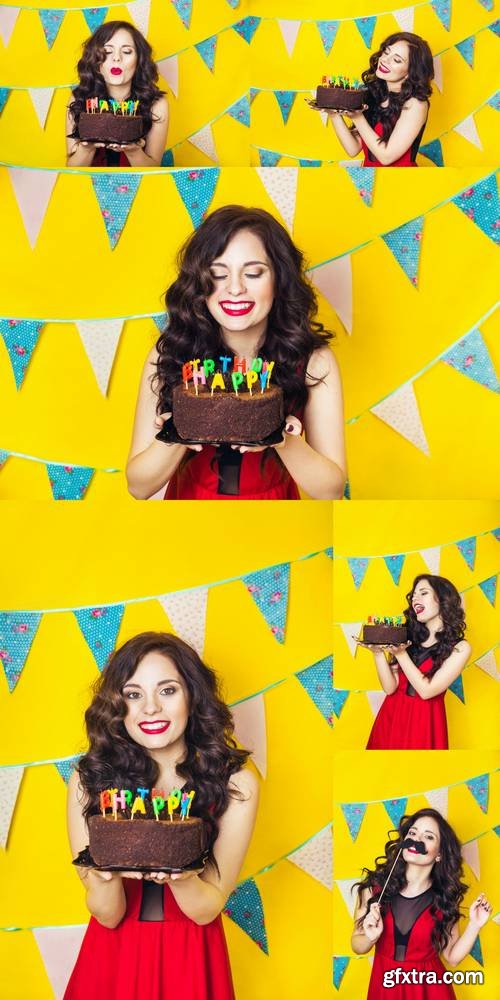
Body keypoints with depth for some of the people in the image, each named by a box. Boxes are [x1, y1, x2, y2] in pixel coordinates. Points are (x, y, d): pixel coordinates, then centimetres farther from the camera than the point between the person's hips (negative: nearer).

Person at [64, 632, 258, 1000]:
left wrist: (181, 875, -31)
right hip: (113, 957, 0)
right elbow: (108, 916, -10)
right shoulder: (89, 780, -12)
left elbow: (207, 910, -11)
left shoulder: (236, 783, -13)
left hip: (191, 961, 0)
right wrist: (105, 874, -31)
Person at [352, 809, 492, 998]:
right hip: (384, 985, 0)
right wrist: (370, 937, -23)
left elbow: (452, 957, -4)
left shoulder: (445, 896, -11)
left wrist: (474, 925, -17)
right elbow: (357, 946, -3)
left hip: (429, 988, 0)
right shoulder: (375, 885, -12)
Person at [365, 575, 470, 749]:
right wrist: (377, 652, -16)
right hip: (391, 716, 4)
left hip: (424, 722, -4)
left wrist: (400, 654, -18)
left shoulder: (459, 648, -8)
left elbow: (426, 691, -15)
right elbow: (390, 688, -4)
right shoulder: (409, 637, 3)